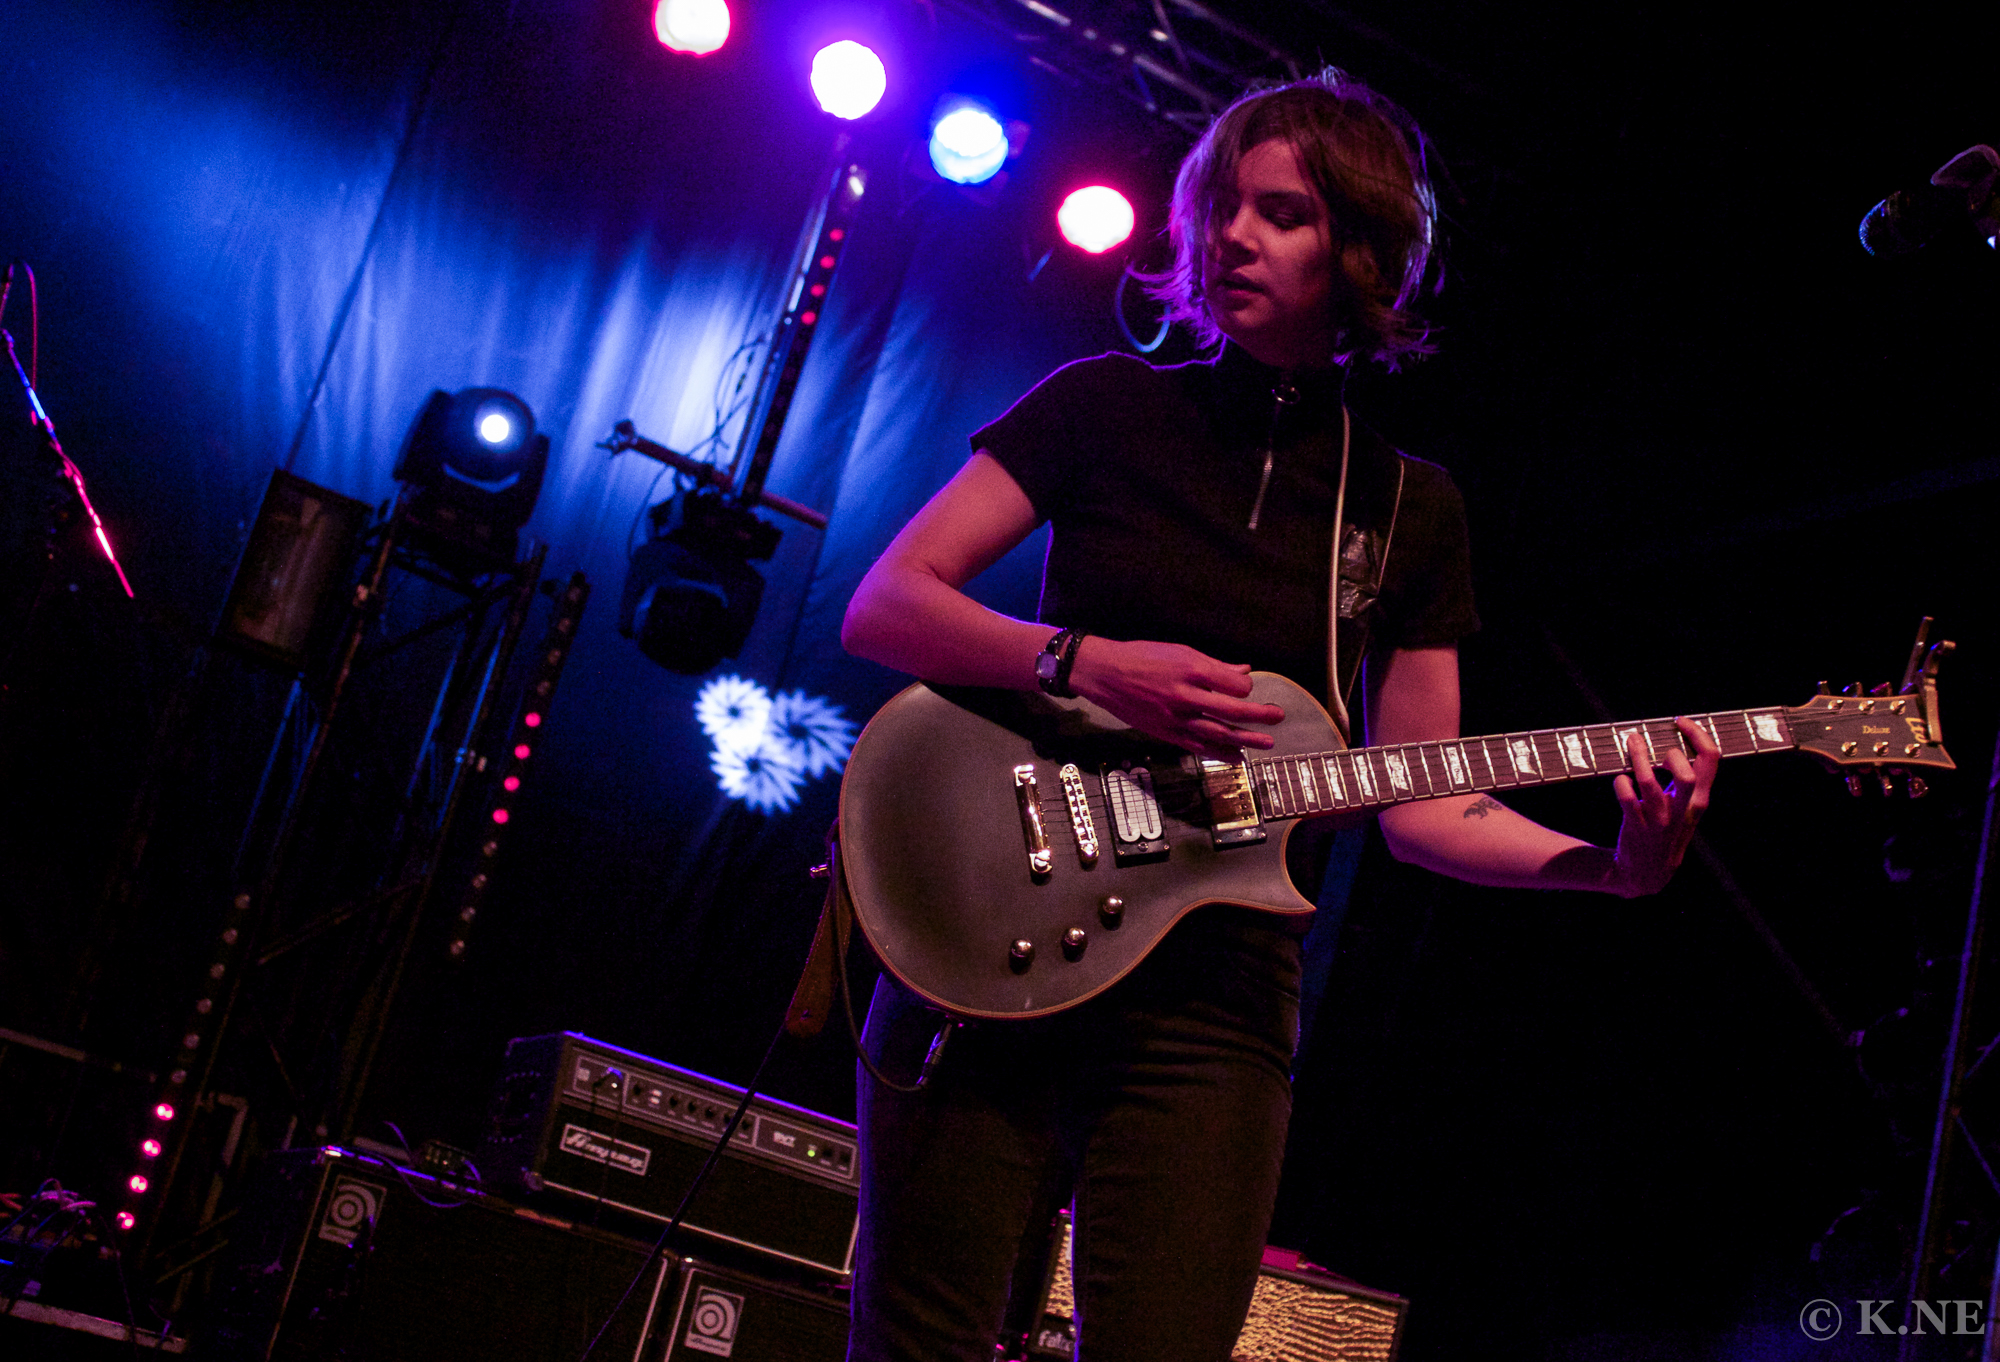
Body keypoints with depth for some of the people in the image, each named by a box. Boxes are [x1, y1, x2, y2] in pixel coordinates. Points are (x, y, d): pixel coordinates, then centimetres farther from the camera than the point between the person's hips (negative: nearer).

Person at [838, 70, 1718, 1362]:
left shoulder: (1411, 510, 10)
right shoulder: (1110, 407, 5)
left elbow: (1421, 803, 9)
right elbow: (880, 608, -1)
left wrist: (1613, 864, -8)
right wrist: (1088, 664, -17)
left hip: (1214, 1009, 2)